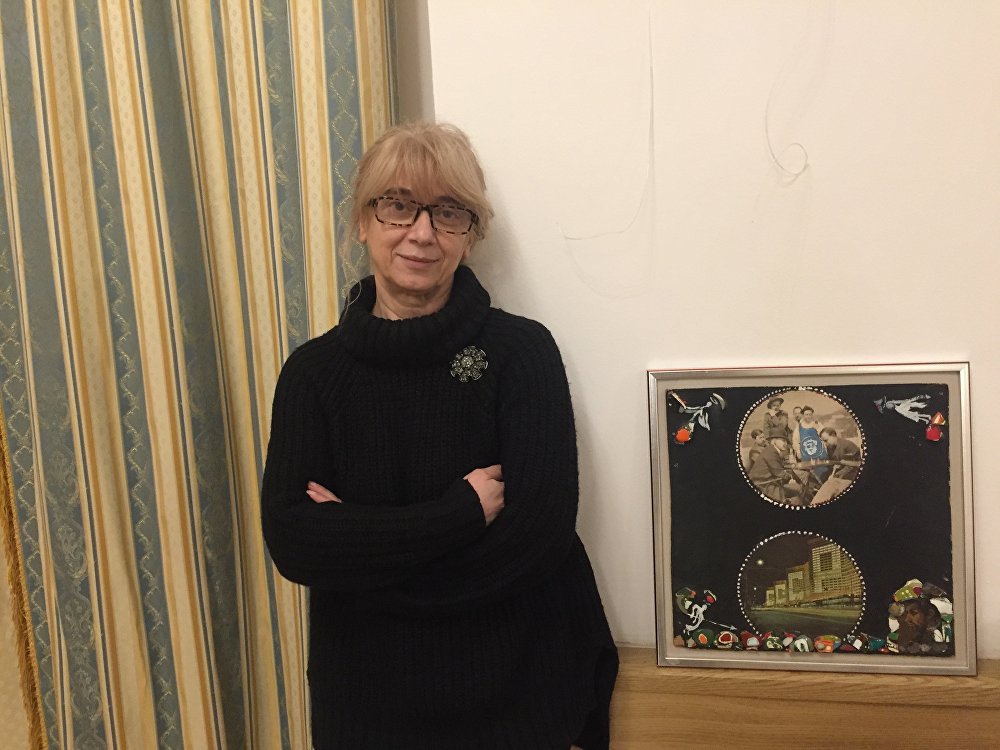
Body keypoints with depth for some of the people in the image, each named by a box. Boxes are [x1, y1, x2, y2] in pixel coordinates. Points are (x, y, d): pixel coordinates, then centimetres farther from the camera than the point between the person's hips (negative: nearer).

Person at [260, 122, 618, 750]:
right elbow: (292, 543, -15)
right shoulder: (314, 370, -5)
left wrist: (361, 543, -16)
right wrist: (461, 511, -21)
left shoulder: (522, 350, -12)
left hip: (514, 694, -1)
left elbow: (538, 533, -20)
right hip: (366, 698, 2)